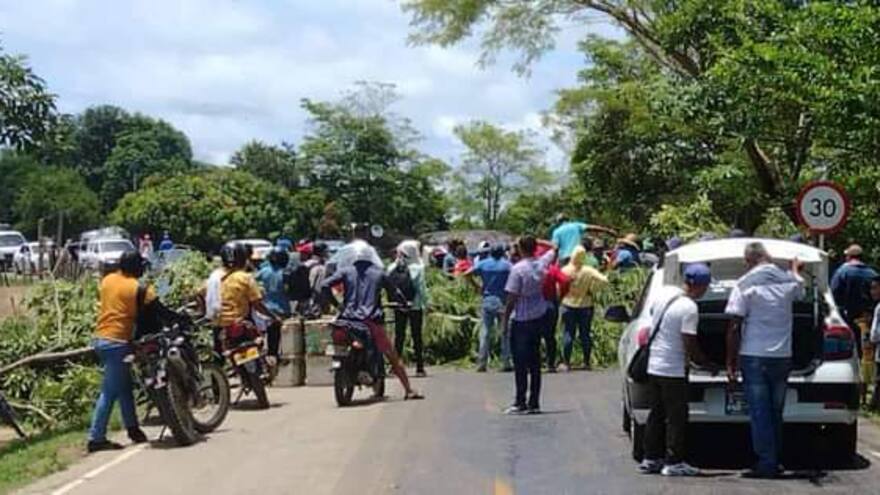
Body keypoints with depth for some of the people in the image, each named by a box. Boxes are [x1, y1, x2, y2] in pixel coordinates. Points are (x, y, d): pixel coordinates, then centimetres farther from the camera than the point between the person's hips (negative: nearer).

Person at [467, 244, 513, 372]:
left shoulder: (483, 264, 3)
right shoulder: (507, 265, -2)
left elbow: (468, 274, -3)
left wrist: (476, 286, 7)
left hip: (487, 300, 2)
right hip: (502, 300, -2)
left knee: (485, 332, 6)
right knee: (505, 332, 5)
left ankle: (481, 363, 2)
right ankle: (505, 363, 4)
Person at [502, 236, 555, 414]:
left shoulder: (518, 269, -16)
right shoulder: (541, 264, 0)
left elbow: (512, 298, -15)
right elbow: (553, 251, 22)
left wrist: (505, 318, -7)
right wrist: (537, 242, 24)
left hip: (521, 320, -6)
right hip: (538, 317, 6)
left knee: (520, 362, -2)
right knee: (535, 361, 9)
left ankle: (520, 403, -3)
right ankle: (534, 403, 11)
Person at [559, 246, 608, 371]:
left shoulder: (565, 270, -10)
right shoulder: (589, 271, -9)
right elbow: (603, 280, -14)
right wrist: (592, 290, -3)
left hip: (568, 305, -1)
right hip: (585, 306, 1)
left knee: (568, 334, 3)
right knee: (585, 334, 9)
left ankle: (566, 363, 2)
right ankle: (586, 362, 13)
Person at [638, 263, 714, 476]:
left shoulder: (665, 293, 2)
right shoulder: (689, 309, -19)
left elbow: (652, 314, 18)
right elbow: (689, 345, -18)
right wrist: (706, 362, -3)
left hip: (653, 365, 8)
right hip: (673, 369, -8)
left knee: (656, 414, 15)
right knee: (677, 417, 1)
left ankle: (651, 459, 19)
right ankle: (673, 462, 3)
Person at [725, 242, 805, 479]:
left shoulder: (745, 284, -9)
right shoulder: (789, 280, 4)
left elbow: (735, 327, -11)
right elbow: (800, 291, 32)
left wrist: (730, 362, -5)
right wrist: (795, 269, 53)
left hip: (754, 357, -4)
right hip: (783, 356, 4)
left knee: (760, 413, 0)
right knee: (775, 412, 14)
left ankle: (766, 464, -1)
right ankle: (775, 462, 19)